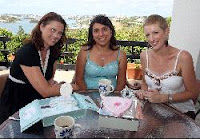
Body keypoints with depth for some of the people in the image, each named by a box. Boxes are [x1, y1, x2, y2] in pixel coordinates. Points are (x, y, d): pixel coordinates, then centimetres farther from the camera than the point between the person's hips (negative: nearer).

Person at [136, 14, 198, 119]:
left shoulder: (183, 57, -16)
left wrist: (163, 98, -18)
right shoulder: (144, 55, -3)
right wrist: (143, 92, -8)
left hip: (181, 112, -3)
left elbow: (192, 93, -7)